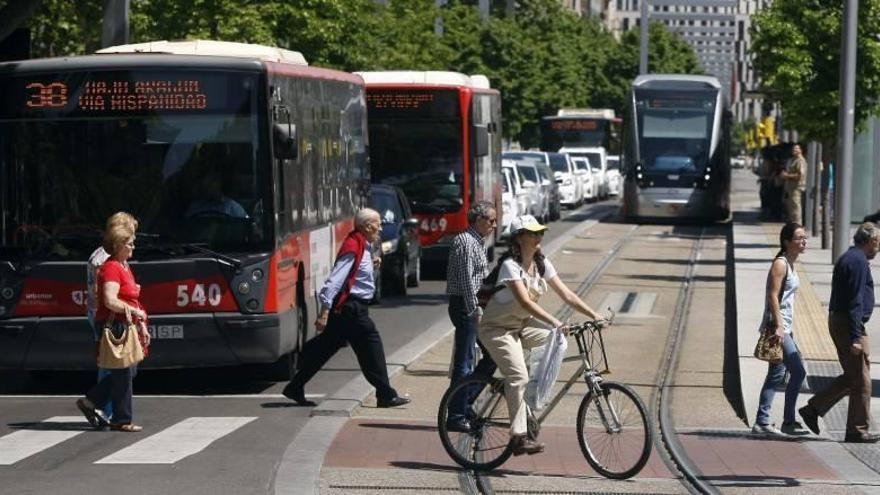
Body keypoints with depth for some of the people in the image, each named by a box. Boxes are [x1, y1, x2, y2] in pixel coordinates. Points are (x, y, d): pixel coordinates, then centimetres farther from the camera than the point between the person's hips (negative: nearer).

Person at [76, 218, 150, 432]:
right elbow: (111, 301, -25)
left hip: (126, 326, 10)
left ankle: (90, 402, 20)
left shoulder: (124, 266, 18)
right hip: (114, 326, -10)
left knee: (129, 371, 13)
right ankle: (122, 420, 5)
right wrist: (135, 311, -15)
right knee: (124, 373, -4)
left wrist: (142, 326, 19)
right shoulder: (111, 268, -15)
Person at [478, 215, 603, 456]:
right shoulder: (510, 265, -22)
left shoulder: (541, 264, 0)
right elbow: (525, 302, -34)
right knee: (518, 377, -22)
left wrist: (594, 315, -13)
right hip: (497, 327, -8)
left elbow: (566, 295, -2)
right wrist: (554, 322, -45)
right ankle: (519, 436, -21)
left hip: (523, 324, 8)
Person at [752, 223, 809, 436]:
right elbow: (773, 296, -18)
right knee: (798, 371, -10)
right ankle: (788, 422, -4)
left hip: (783, 327, 10)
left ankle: (762, 423, 8)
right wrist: (778, 326, -24)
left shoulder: (790, 264, 17)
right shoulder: (780, 263, -11)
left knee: (776, 374, 8)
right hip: (776, 325, -10)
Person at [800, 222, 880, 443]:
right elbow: (855, 302, -21)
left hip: (837, 321, 10)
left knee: (851, 377, 16)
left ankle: (813, 409, 13)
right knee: (860, 380, -2)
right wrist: (856, 338, -23)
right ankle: (858, 431, 3)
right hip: (849, 324, -10)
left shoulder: (846, 258, 16)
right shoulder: (859, 261, -16)